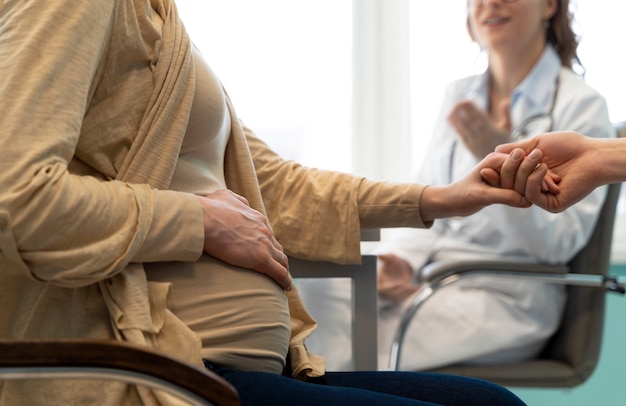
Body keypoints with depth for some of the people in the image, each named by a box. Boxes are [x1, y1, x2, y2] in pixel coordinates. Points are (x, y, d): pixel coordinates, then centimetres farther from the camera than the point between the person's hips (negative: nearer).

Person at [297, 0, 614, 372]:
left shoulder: (583, 105, -3)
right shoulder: (459, 95, 16)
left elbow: (560, 242, -11)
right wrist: (401, 261, -7)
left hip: (506, 296, -6)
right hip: (432, 273, 6)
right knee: (316, 289, -23)